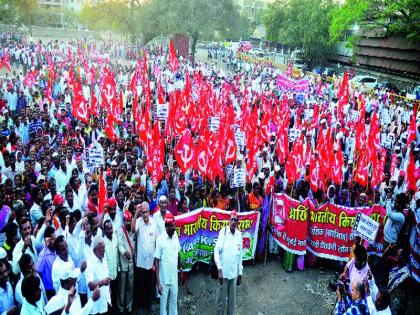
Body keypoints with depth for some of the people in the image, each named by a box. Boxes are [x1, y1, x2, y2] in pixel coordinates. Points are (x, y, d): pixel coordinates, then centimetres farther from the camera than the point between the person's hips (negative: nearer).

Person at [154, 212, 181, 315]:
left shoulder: (176, 236, -3)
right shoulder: (160, 239, -18)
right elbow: (156, 261, -15)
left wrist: (180, 267, 18)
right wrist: (158, 283, -16)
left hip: (174, 278, 4)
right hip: (164, 279, -4)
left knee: (174, 302, 18)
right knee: (164, 304, 12)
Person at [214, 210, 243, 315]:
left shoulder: (239, 235, 2)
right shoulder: (223, 232, -12)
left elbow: (240, 255, 9)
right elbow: (216, 250, -14)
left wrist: (240, 273, 12)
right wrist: (219, 269, -22)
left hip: (234, 273, 4)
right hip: (224, 272, -4)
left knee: (232, 299, 14)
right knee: (221, 299, 6)